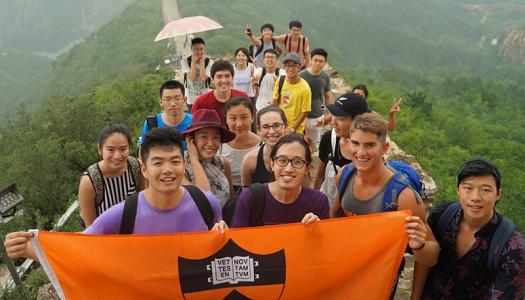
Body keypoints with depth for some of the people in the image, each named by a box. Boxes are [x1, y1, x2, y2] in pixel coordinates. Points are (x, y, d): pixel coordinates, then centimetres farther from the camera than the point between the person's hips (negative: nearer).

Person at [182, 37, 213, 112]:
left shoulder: (209, 62, -9)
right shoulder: (185, 62, -9)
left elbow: (204, 78, -22)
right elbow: (192, 78, -21)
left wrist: (202, 62, -20)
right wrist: (193, 62, -21)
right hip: (191, 100, 0)